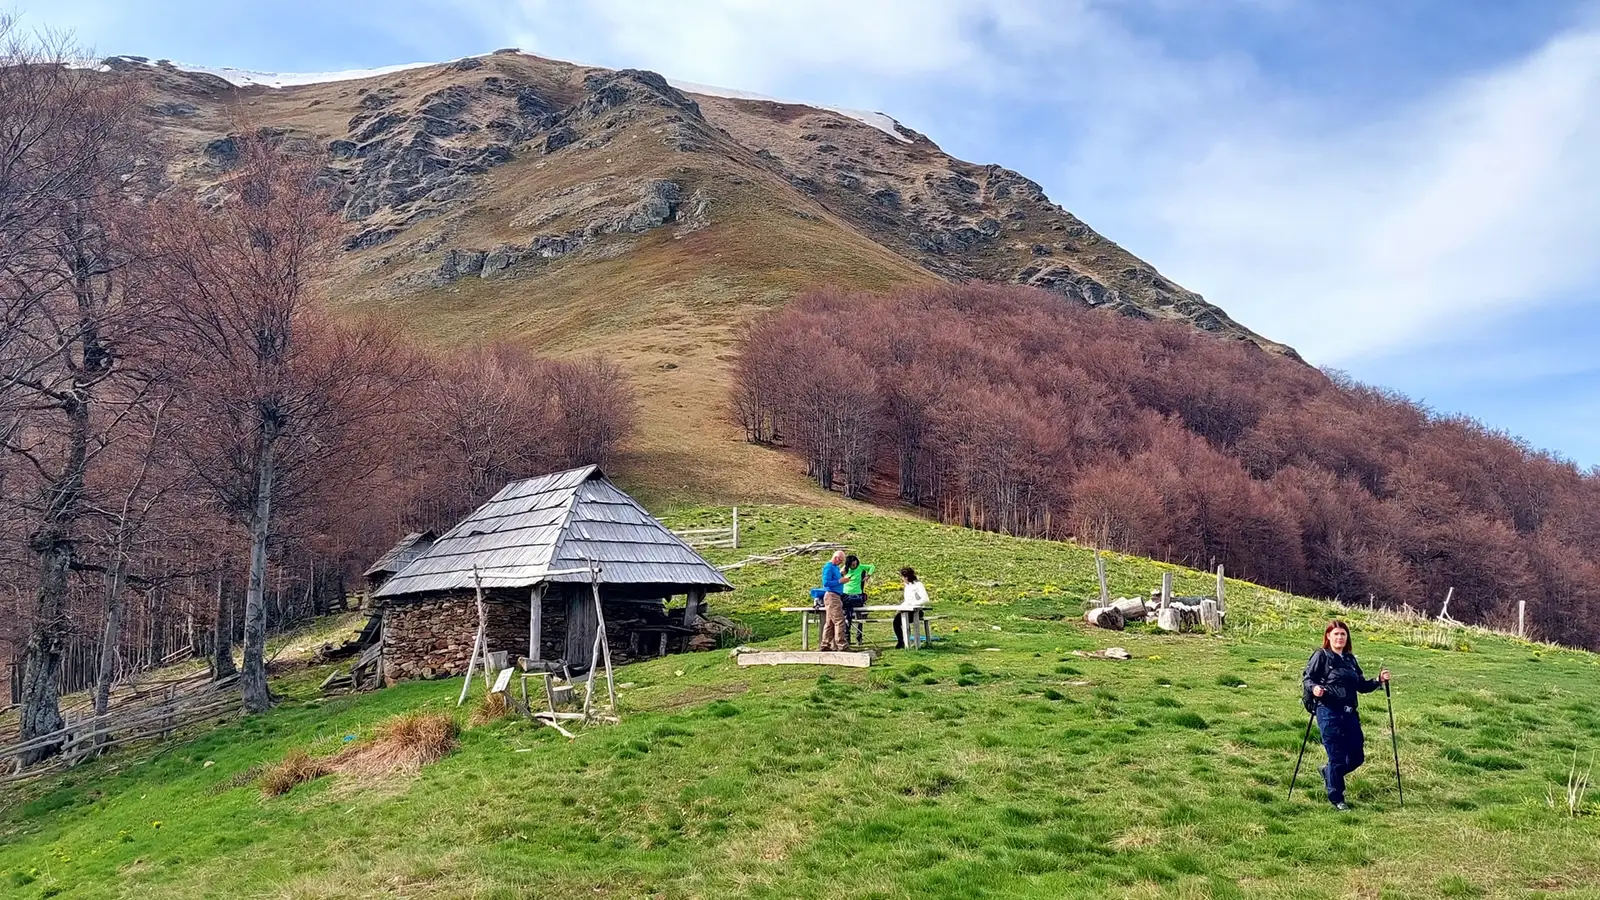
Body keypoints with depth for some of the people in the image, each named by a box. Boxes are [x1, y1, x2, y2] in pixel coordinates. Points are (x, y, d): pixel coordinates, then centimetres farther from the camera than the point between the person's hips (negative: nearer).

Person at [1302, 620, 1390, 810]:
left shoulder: (1350, 659, 16)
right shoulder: (1321, 656, -2)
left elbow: (1361, 685, 19)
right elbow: (1307, 679, -6)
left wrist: (1379, 681, 4)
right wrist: (1314, 688, -27)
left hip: (1350, 713, 6)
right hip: (1328, 712, -6)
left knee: (1357, 757, 8)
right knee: (1337, 757, -3)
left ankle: (1328, 773, 35)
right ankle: (1336, 798, 14)